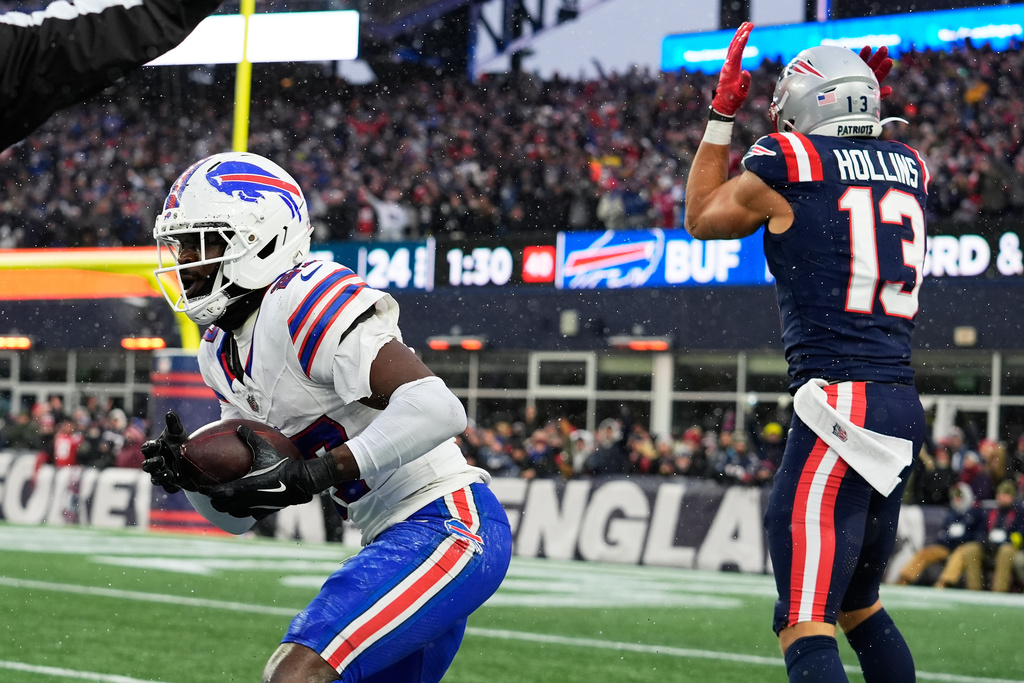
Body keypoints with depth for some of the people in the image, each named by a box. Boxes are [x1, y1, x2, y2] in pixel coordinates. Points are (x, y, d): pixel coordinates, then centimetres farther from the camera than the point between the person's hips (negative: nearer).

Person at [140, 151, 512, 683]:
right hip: (400, 540, 10)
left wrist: (313, 475, -28)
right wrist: (185, 472, -5)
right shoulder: (222, 353, 12)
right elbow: (239, 514, 16)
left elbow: (436, 409, -29)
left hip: (447, 522, -10)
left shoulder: (308, 306, -17)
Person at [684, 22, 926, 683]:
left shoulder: (788, 164, -4)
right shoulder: (909, 166, 12)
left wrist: (723, 112, 23)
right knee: (861, 607, 23)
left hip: (840, 405, -7)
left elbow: (703, 216, 16)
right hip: (903, 407, 8)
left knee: (807, 624, -12)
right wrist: (866, 116, 32)